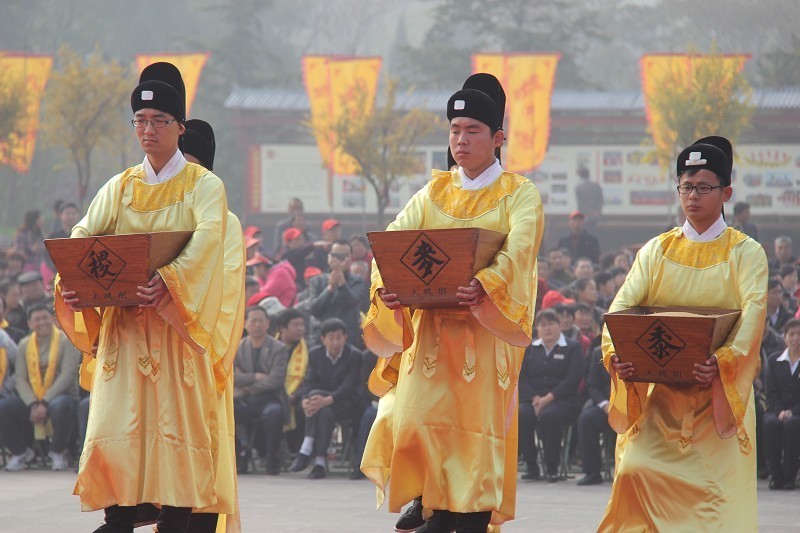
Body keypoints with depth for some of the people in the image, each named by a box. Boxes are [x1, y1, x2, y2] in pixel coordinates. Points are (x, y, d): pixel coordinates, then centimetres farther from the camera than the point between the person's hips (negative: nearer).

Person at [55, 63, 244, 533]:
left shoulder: (204, 185, 0)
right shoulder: (120, 189, 13)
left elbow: (207, 238, -18)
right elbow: (84, 236, 0)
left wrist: (170, 280, -35)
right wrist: (71, 281, -21)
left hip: (180, 326, -3)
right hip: (124, 326, 3)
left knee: (179, 421, -6)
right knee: (116, 424, -5)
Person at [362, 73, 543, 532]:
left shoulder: (519, 194, 2)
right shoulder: (434, 193, 13)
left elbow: (519, 249, -16)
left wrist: (485, 285, -35)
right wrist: (385, 283, -21)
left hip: (486, 333, -3)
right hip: (431, 332, 3)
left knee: (477, 433, -5)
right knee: (413, 423, -7)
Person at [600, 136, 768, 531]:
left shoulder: (745, 253, 3)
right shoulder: (657, 250, 11)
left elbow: (754, 310, -13)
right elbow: (623, 304, -1)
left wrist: (725, 360, -31)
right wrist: (613, 351, -21)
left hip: (722, 393, -2)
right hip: (660, 393, 2)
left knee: (717, 490, -11)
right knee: (634, 470, -16)